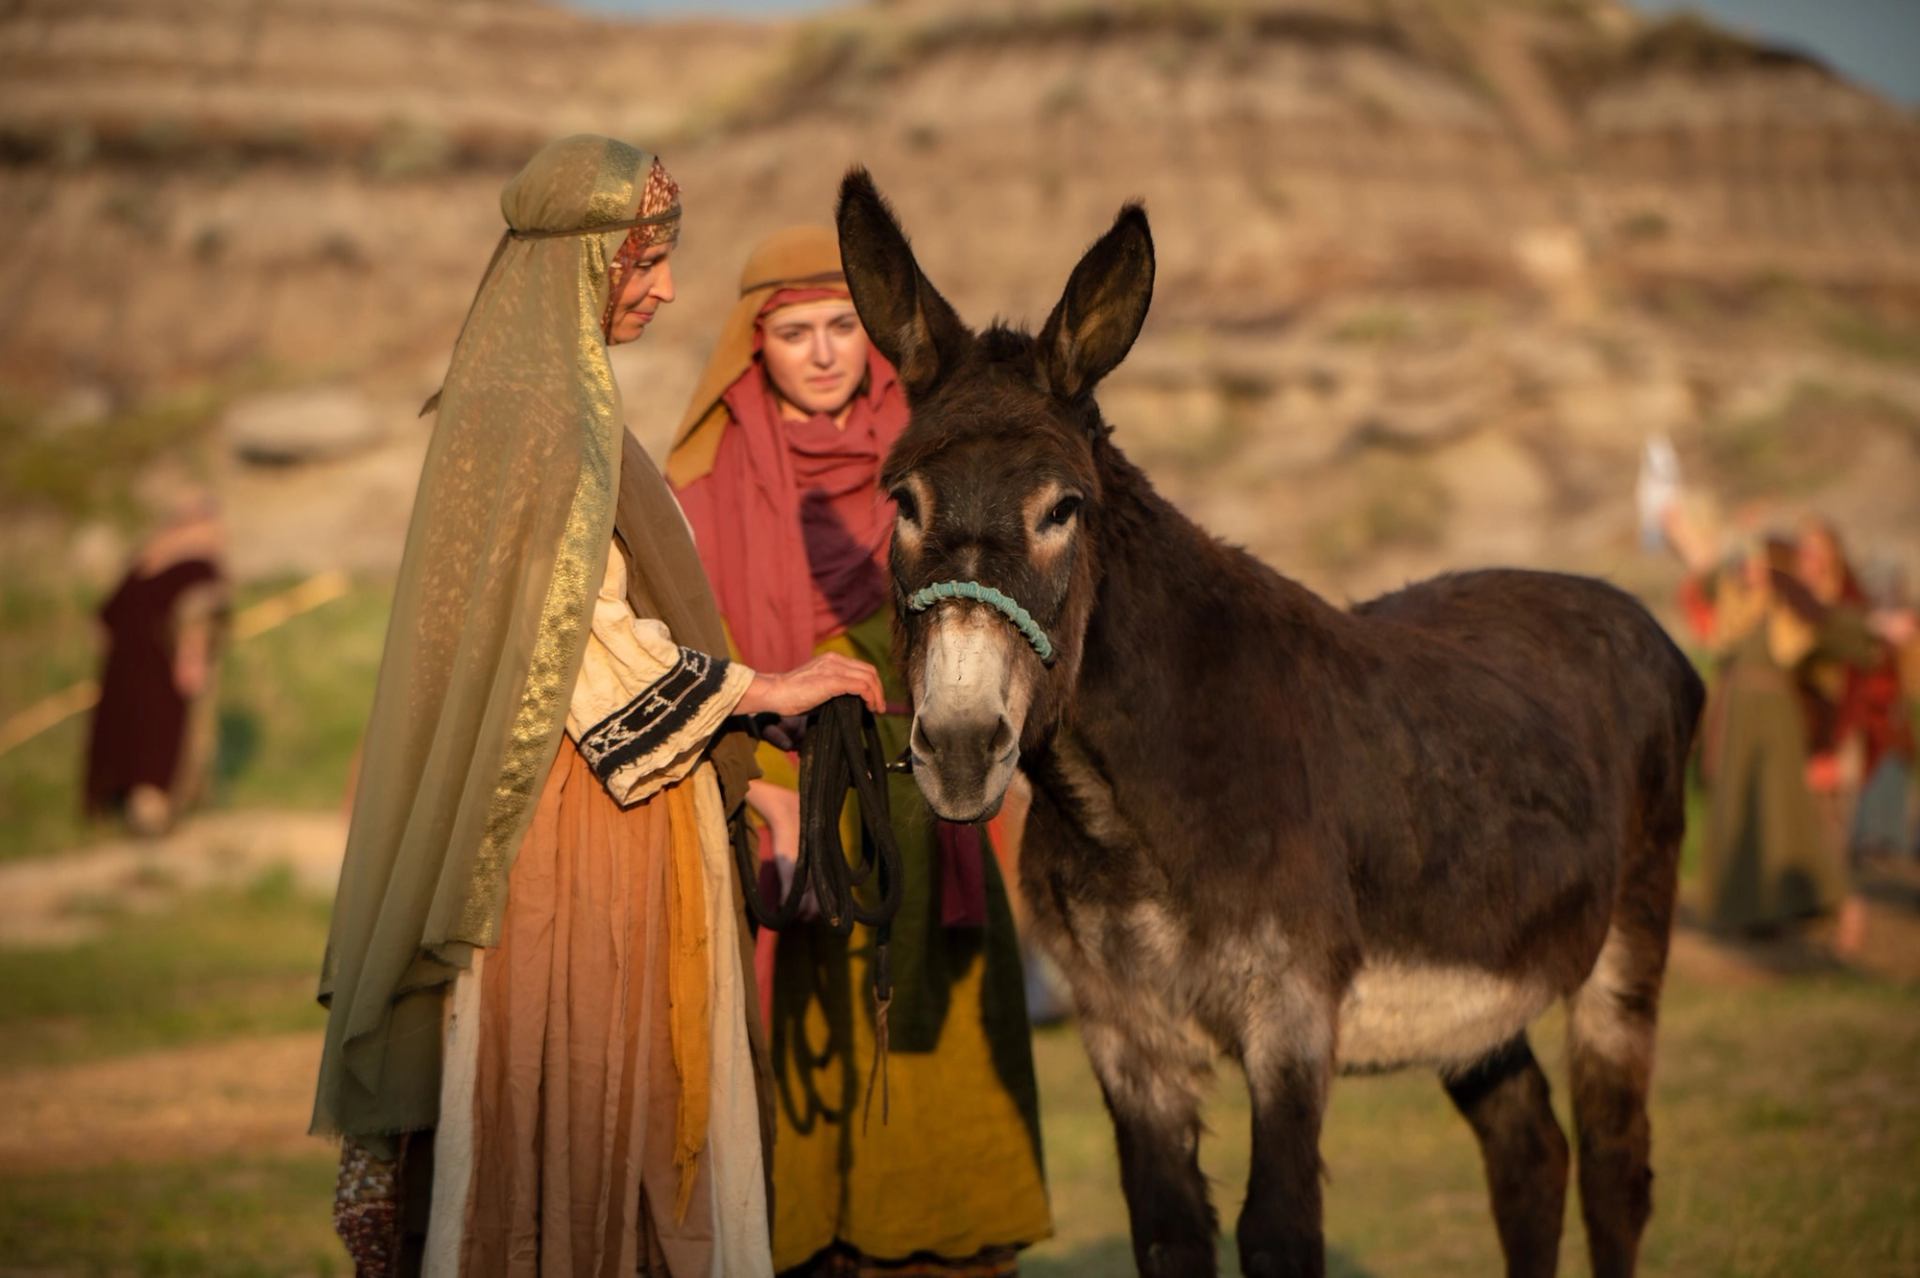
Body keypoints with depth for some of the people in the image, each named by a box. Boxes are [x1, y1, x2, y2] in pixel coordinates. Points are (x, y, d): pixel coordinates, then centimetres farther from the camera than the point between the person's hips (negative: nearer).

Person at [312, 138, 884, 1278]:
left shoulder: (570, 399, 15)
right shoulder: (537, 411, -15)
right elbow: (579, 634, -19)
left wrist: (735, 770, 18)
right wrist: (760, 692, -12)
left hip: (628, 795, 10)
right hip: (571, 814, -10)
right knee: (565, 1077, -3)